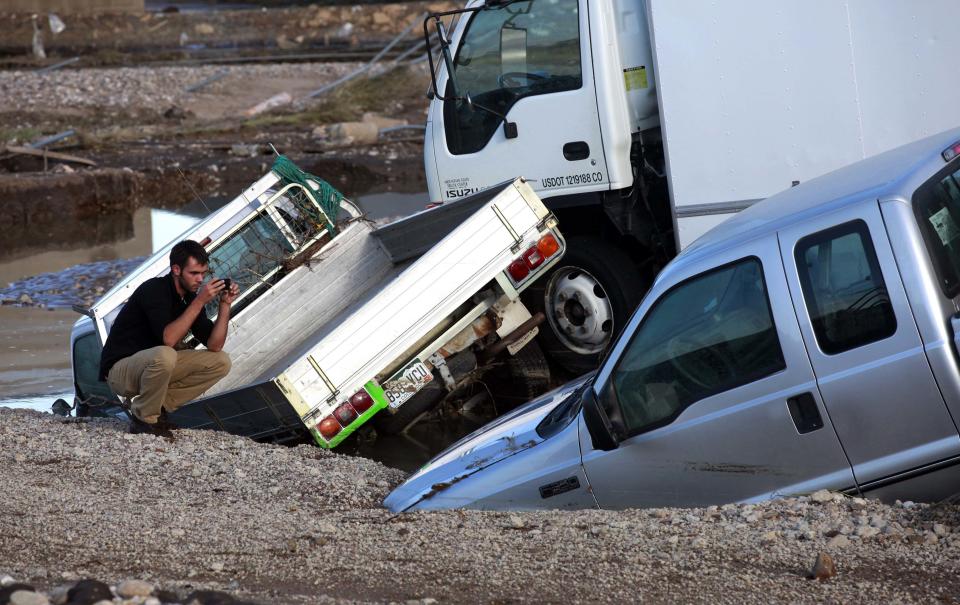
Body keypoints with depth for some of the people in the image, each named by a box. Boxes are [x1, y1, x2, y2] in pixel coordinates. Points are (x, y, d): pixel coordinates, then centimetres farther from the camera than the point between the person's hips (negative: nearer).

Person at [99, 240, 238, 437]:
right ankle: (144, 419, -17)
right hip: (120, 368, -8)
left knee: (221, 362, -3)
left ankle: (159, 406, 2)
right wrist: (199, 301, -32)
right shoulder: (154, 290, -21)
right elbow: (168, 339, -34)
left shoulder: (190, 296, 3)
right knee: (163, 355, -40)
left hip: (154, 365, 8)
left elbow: (214, 345, -2)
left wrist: (225, 304, -13)